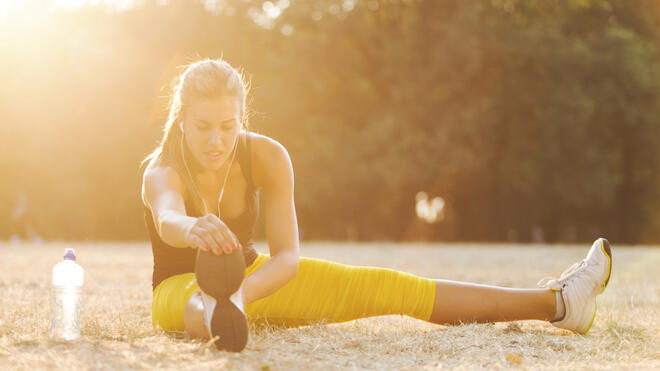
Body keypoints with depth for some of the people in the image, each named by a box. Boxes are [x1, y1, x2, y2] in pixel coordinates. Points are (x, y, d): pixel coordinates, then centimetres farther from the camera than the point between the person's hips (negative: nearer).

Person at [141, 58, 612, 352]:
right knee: (196, 301, -41)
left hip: (253, 275, 3)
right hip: (179, 287, -3)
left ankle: (552, 302, -14)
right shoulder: (163, 171, -26)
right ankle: (218, 317, -80)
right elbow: (167, 219, -52)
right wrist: (194, 229, -78)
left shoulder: (265, 156, -17)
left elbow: (288, 256, -27)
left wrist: (242, 290, -49)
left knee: (376, 286, -9)